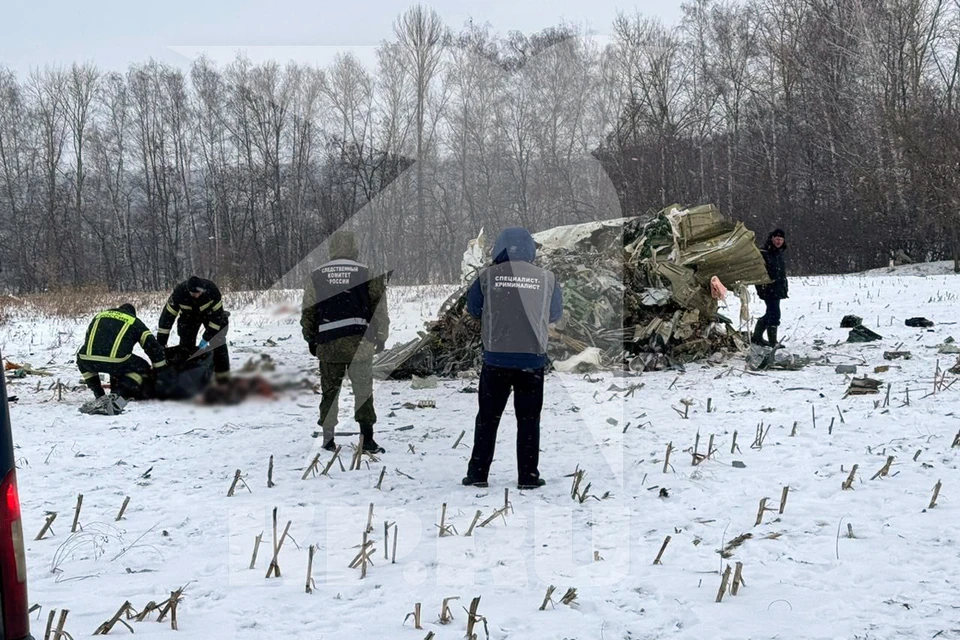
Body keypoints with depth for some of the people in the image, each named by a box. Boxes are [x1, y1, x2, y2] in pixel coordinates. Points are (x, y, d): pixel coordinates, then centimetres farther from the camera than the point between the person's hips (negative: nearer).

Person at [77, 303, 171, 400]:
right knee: (143, 367, 21)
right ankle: (119, 394, 4)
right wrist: (163, 372, 26)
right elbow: (153, 346, 19)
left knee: (81, 359, 39)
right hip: (115, 362, -3)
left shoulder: (99, 316, 34)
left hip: (89, 360, 3)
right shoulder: (135, 322, 24)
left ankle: (99, 395, 26)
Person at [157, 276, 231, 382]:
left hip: (210, 313, -1)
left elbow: (217, 315, -31)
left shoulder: (212, 289, -38)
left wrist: (206, 338, -32)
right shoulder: (179, 292, -36)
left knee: (218, 344, -7)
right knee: (186, 345, -8)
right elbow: (167, 316, -30)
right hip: (189, 316, 1)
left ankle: (223, 376, 2)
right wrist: (160, 343, -31)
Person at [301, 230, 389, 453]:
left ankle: (328, 439, 14)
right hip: (359, 342, -2)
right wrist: (381, 338, 12)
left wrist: (311, 340, 21)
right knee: (363, 390, 5)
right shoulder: (369, 275, -1)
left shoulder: (316, 277, 6)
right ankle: (367, 439, 2)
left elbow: (308, 313, 10)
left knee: (329, 391, 11)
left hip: (328, 344, 2)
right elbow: (379, 309, 2)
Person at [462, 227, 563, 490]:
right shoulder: (547, 278, 0)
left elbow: (473, 309, 9)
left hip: (496, 359, 0)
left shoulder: (487, 276, -3)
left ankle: (477, 474, 11)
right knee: (528, 420, 9)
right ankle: (528, 476, 10)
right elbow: (555, 314, 12)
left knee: (488, 417, 10)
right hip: (532, 359, 0)